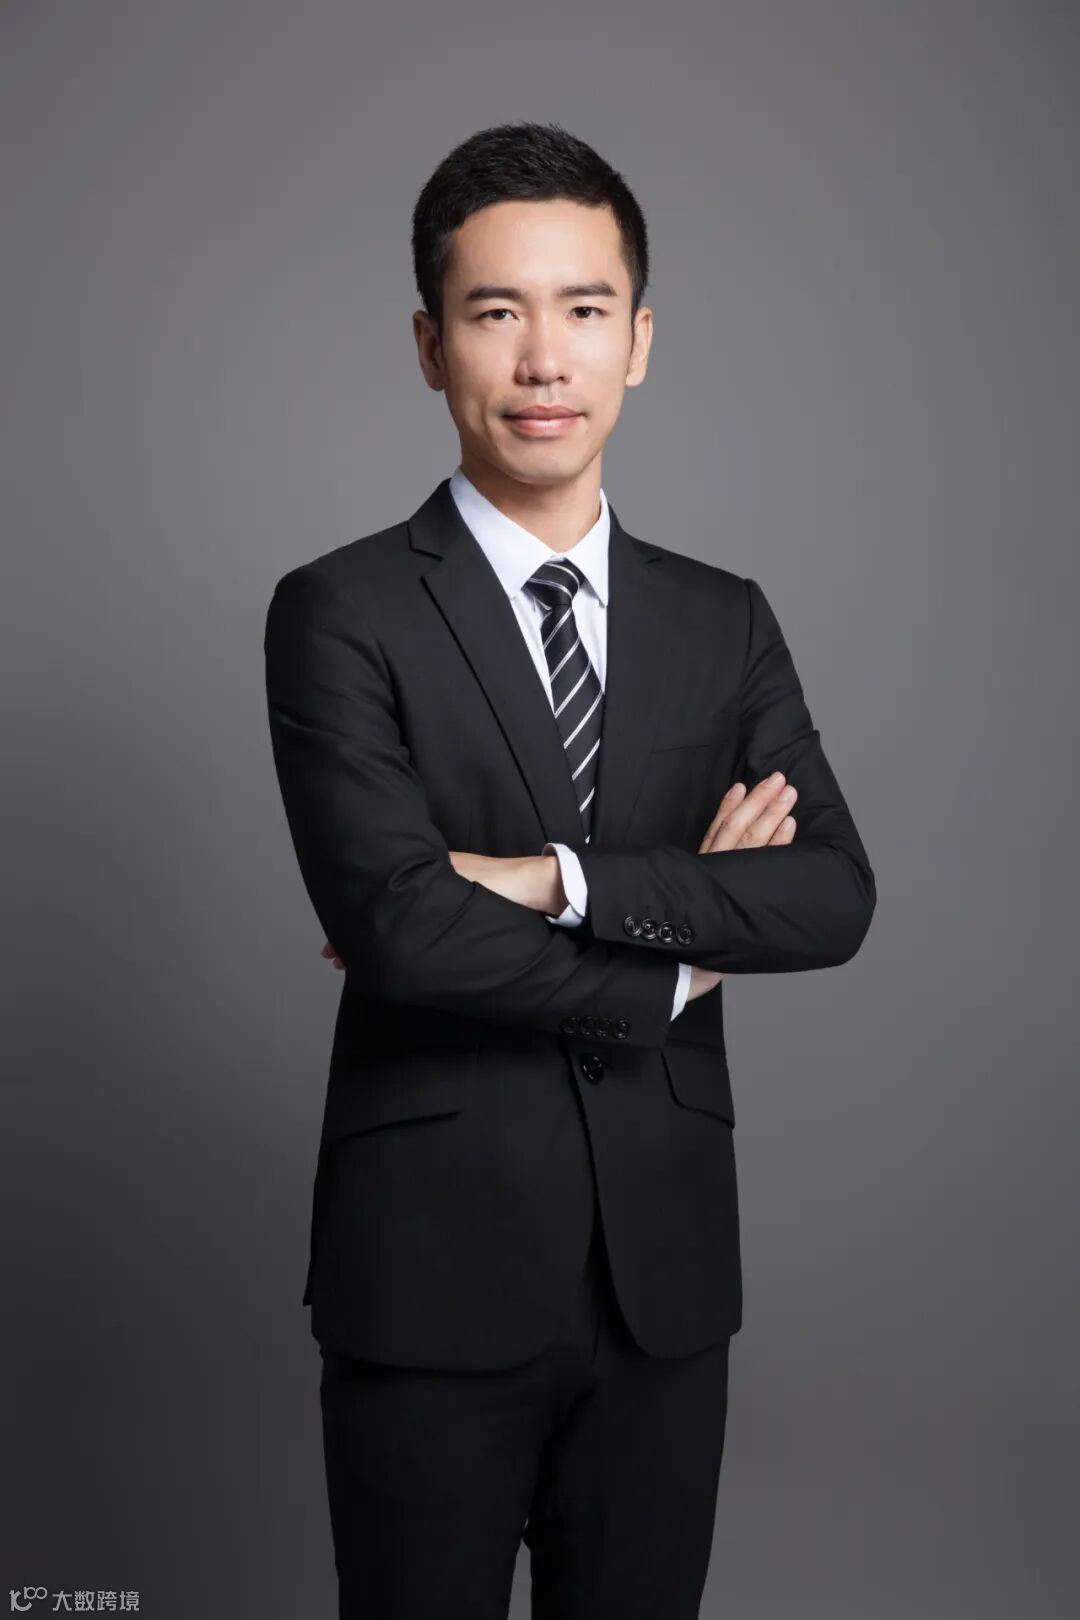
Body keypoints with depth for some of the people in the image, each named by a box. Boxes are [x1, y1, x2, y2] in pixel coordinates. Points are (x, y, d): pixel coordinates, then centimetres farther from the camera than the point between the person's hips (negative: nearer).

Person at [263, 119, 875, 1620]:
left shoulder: (727, 623, 6)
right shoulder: (340, 614, -6)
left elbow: (835, 895, -7)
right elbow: (396, 925, -19)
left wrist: (556, 878, -18)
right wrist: (679, 957, -9)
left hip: (669, 1270, 4)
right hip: (433, 1273, -3)